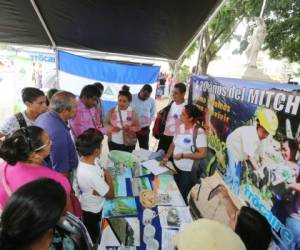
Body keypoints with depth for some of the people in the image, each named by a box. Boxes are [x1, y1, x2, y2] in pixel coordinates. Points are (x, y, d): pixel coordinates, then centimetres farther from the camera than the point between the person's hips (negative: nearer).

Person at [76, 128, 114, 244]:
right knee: (93, 235, 24)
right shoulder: (91, 174, -41)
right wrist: (108, 175, -15)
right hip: (93, 211, -7)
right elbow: (110, 194, -26)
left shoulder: (83, 160, -16)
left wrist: (103, 172, -17)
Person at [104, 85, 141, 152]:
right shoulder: (111, 111, -3)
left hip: (128, 143, -2)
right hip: (113, 142, 2)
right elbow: (106, 123, 2)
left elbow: (138, 127, -2)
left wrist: (131, 128, -22)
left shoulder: (132, 113, -6)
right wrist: (111, 128, -19)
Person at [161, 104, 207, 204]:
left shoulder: (199, 132, -23)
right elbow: (173, 144, 10)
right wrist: (166, 157, -2)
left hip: (188, 171, -6)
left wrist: (182, 155, -23)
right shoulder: (180, 127, -1)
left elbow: (203, 154, -24)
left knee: (182, 196, 11)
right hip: (176, 166, 7)